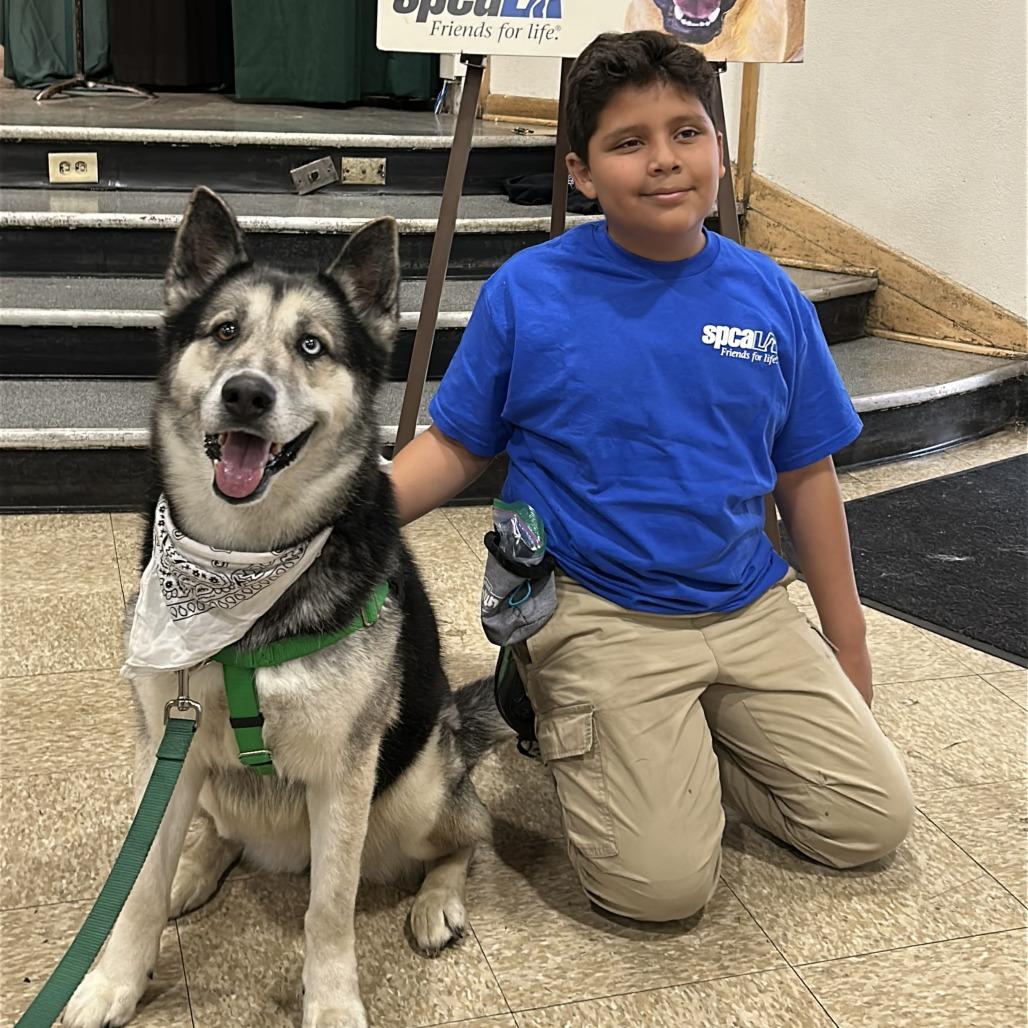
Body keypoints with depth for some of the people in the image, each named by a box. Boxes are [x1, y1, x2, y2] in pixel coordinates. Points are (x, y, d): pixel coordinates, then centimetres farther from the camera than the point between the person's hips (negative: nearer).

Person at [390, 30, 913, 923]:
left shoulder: (767, 296, 1)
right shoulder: (526, 292, -7)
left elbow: (806, 478, 8)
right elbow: (455, 448, 0)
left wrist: (848, 647, 11)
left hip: (748, 608, 5)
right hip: (601, 615, -4)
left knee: (873, 821, 3)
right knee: (660, 883, -15)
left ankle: (675, 747, 20)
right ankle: (558, 706, 11)